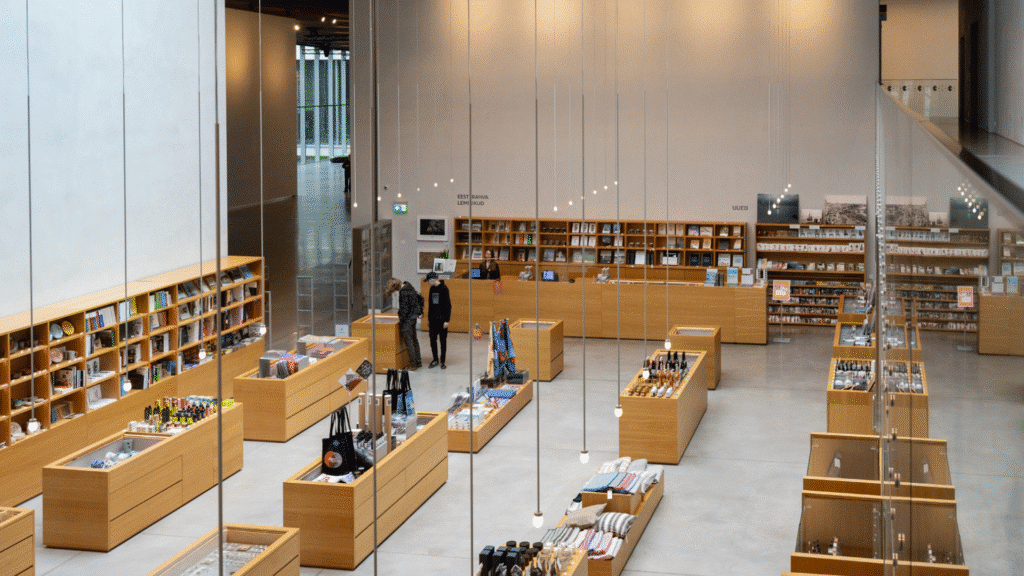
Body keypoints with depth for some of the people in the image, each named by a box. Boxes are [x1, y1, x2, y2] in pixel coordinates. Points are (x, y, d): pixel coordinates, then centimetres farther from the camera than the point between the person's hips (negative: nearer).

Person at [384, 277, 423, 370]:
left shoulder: (403, 292, -22)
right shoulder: (408, 286, 7)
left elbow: (405, 308, -22)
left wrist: (401, 319, -10)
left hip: (408, 318, -10)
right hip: (413, 316, 10)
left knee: (408, 341, -2)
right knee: (414, 339, 19)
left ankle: (413, 364, 2)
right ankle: (418, 361, 27)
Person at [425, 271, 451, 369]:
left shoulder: (444, 289, -11)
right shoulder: (432, 288, 9)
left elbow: (448, 305, -12)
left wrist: (447, 320, -14)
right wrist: (429, 317, 13)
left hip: (442, 319, -6)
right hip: (433, 319, 6)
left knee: (443, 340, 2)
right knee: (432, 339, 5)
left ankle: (442, 361, 10)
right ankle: (435, 360, 17)